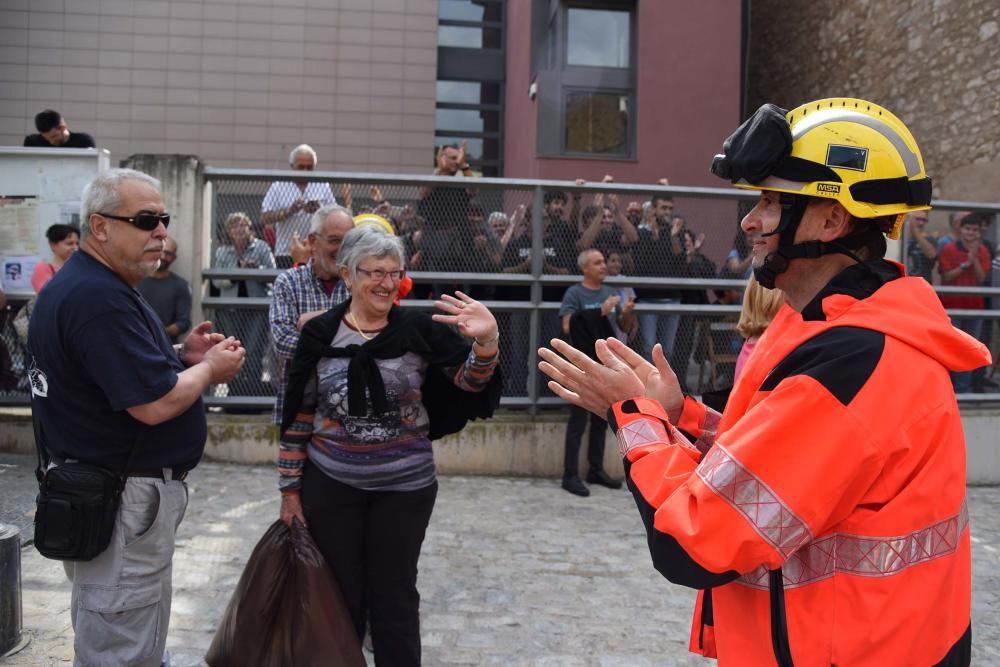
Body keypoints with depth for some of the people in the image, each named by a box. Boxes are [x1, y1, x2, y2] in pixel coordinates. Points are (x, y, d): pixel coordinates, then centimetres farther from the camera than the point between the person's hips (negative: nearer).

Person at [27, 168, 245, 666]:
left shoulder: (82, 284, 10)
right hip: (121, 496, -11)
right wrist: (209, 368, -10)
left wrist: (180, 357, 3)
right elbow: (155, 404, -28)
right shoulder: (100, 298, -24)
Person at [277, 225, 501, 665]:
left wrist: (486, 341, -35)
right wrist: (290, 487, 3)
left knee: (395, 595, 13)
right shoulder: (320, 334, -4)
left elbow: (470, 381, -15)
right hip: (330, 485, 1)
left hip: (404, 486, -1)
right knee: (339, 592, 17)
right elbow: (298, 417, 1)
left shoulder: (420, 331, -6)